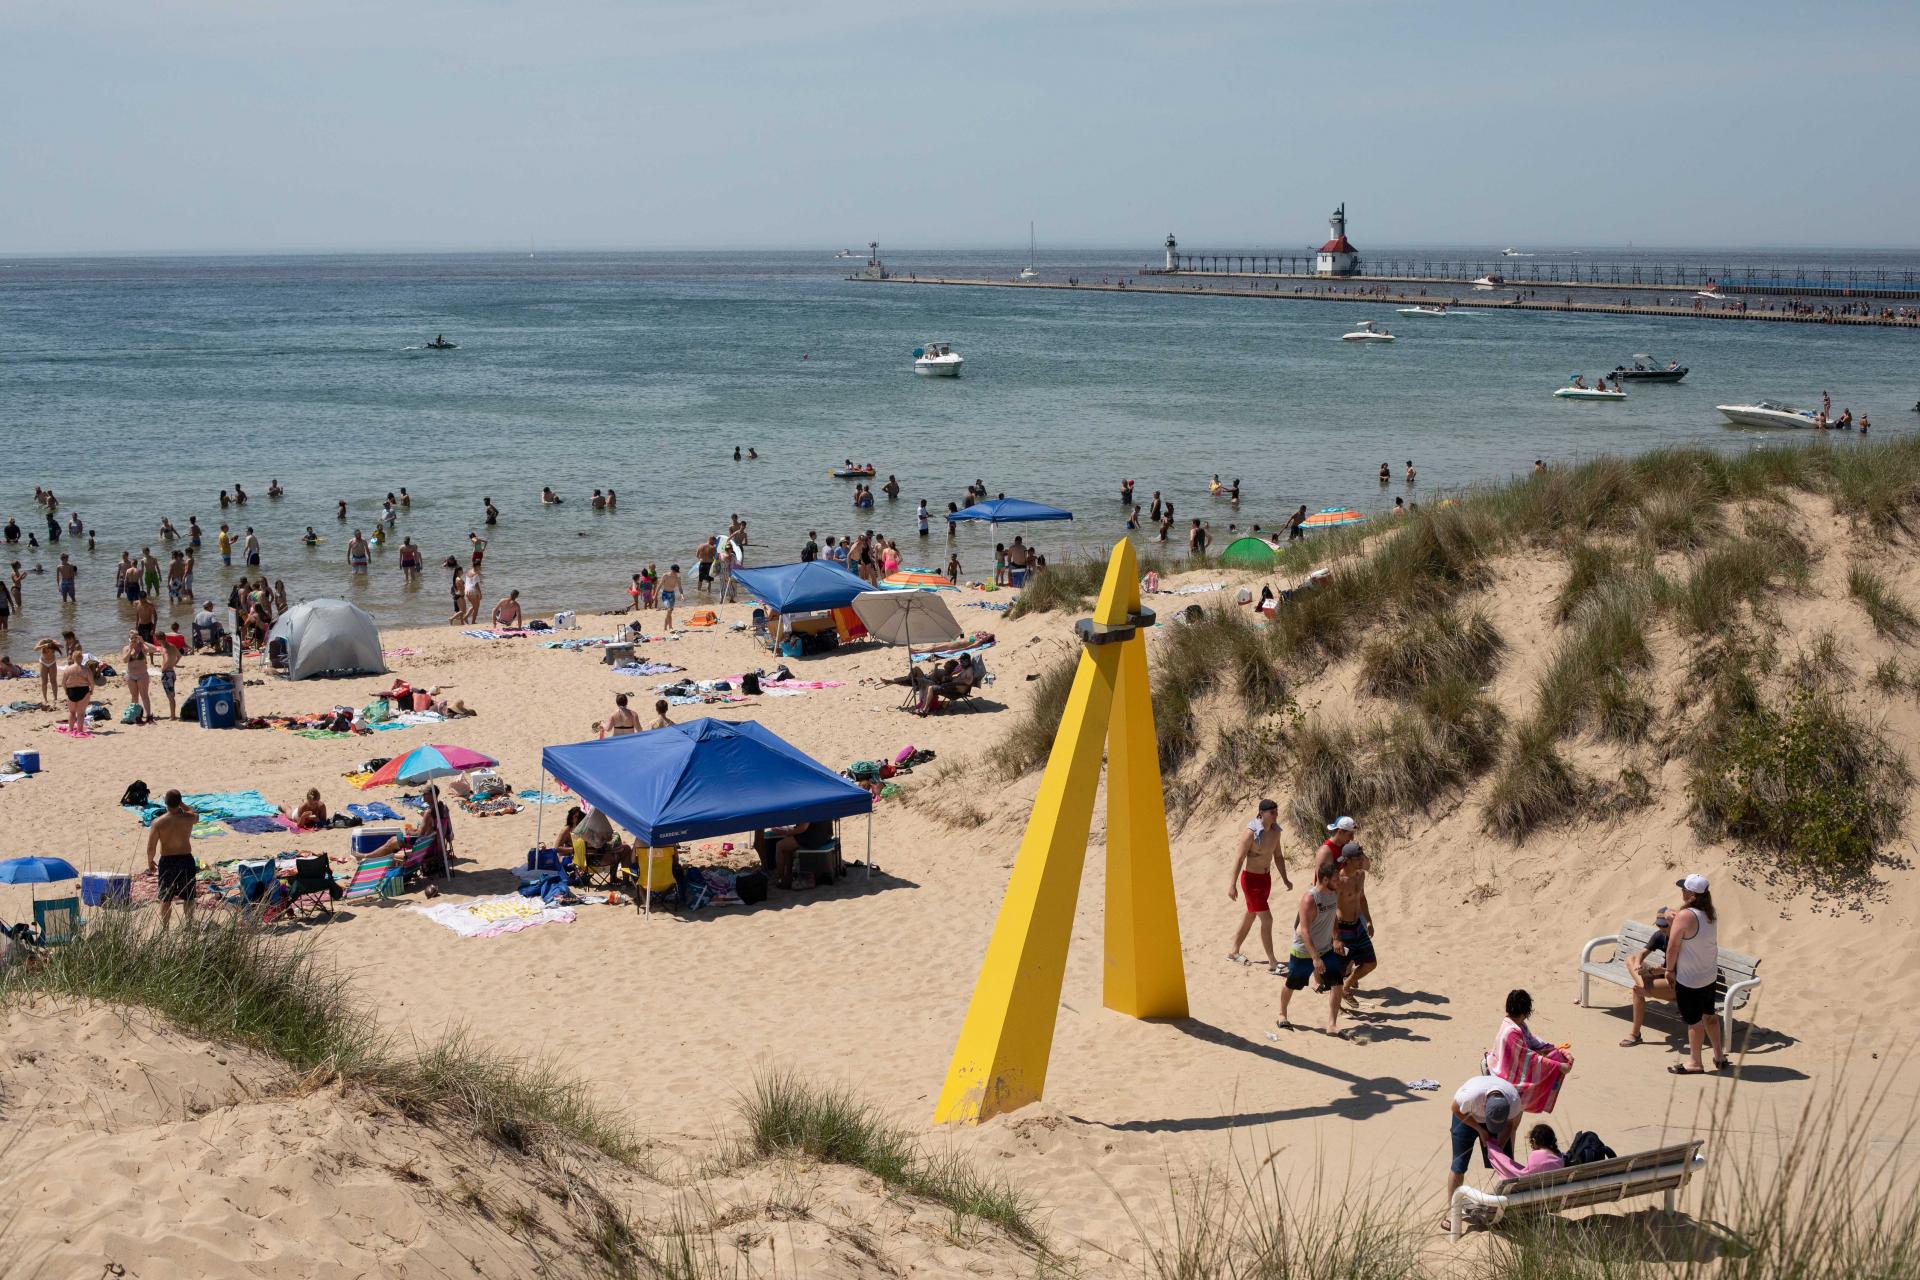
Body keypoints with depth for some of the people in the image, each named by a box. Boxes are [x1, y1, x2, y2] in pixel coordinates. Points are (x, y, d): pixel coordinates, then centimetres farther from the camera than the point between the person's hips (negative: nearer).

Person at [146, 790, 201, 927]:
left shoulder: (157, 822, -14)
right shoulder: (188, 818, -10)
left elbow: (151, 848, -12)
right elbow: (196, 816, 17)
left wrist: (150, 862, 5)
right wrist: (182, 805, 14)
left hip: (167, 862, -1)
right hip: (186, 860, 1)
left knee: (165, 899, 12)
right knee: (188, 897, 16)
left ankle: (164, 928, 17)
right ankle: (189, 925, 25)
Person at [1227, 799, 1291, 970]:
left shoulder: (1275, 831, -1)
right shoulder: (1251, 832, -22)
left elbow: (1278, 856, 12)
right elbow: (1239, 858, -20)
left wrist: (1284, 879, 11)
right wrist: (1232, 885, -21)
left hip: (1266, 878, 8)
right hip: (1251, 879, -8)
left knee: (1250, 916, 20)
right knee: (1267, 919, -9)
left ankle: (1234, 952, 37)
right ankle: (1272, 964, -1)